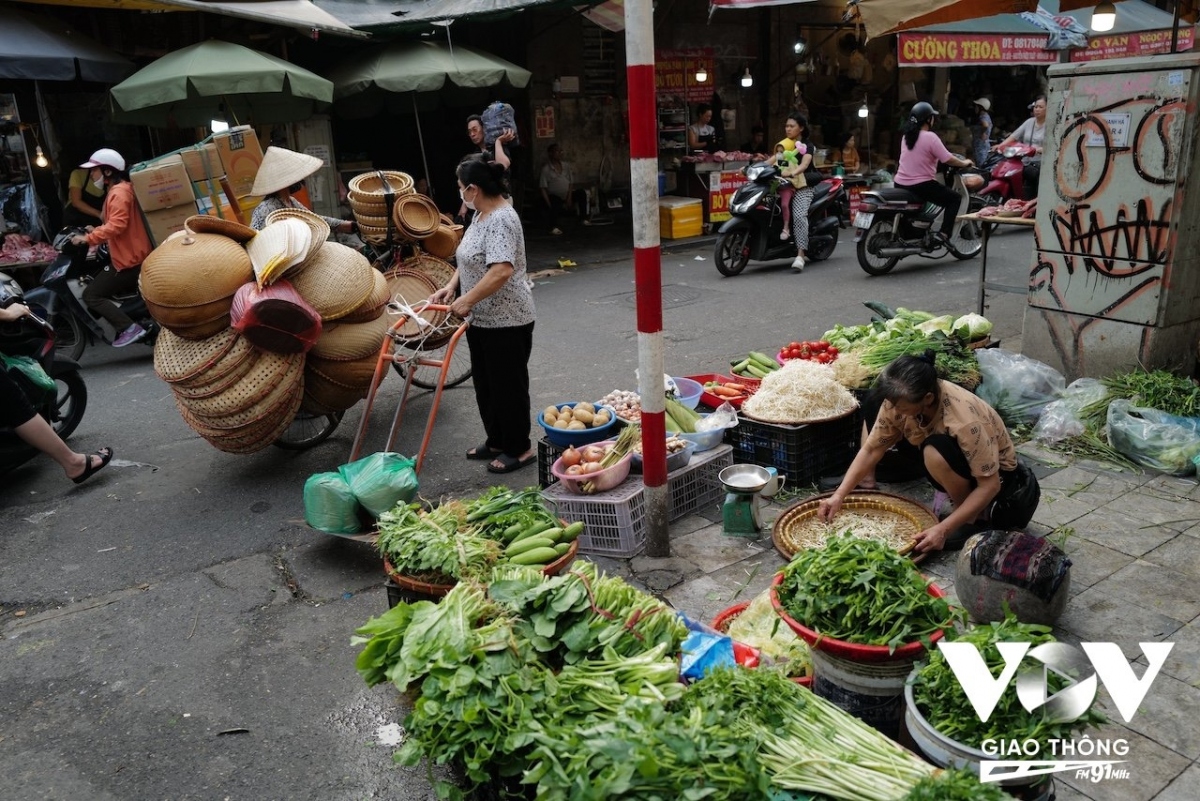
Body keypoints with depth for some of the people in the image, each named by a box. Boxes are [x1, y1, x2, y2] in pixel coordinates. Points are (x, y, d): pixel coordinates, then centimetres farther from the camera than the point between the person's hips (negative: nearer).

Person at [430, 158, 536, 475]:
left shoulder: (501, 220, -21)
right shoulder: (481, 215, 10)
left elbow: (502, 271, -32)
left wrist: (467, 300, -29)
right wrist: (451, 287, 5)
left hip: (506, 320, -10)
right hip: (481, 318, 10)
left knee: (507, 385, 1)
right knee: (485, 383, 18)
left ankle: (518, 449, 15)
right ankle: (496, 442, 32)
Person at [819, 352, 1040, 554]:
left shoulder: (965, 421, -38)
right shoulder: (900, 401, -22)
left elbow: (989, 485, -33)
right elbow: (871, 449, -14)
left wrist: (944, 529, -37)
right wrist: (839, 496, -23)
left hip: (996, 476, -5)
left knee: (935, 451, -39)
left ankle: (976, 518, -15)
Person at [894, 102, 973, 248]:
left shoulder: (906, 136, 10)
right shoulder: (930, 137, -13)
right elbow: (948, 159, -13)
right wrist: (964, 163, 6)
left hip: (900, 185, 7)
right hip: (921, 185, -7)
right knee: (955, 198, 6)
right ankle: (944, 233, -5)